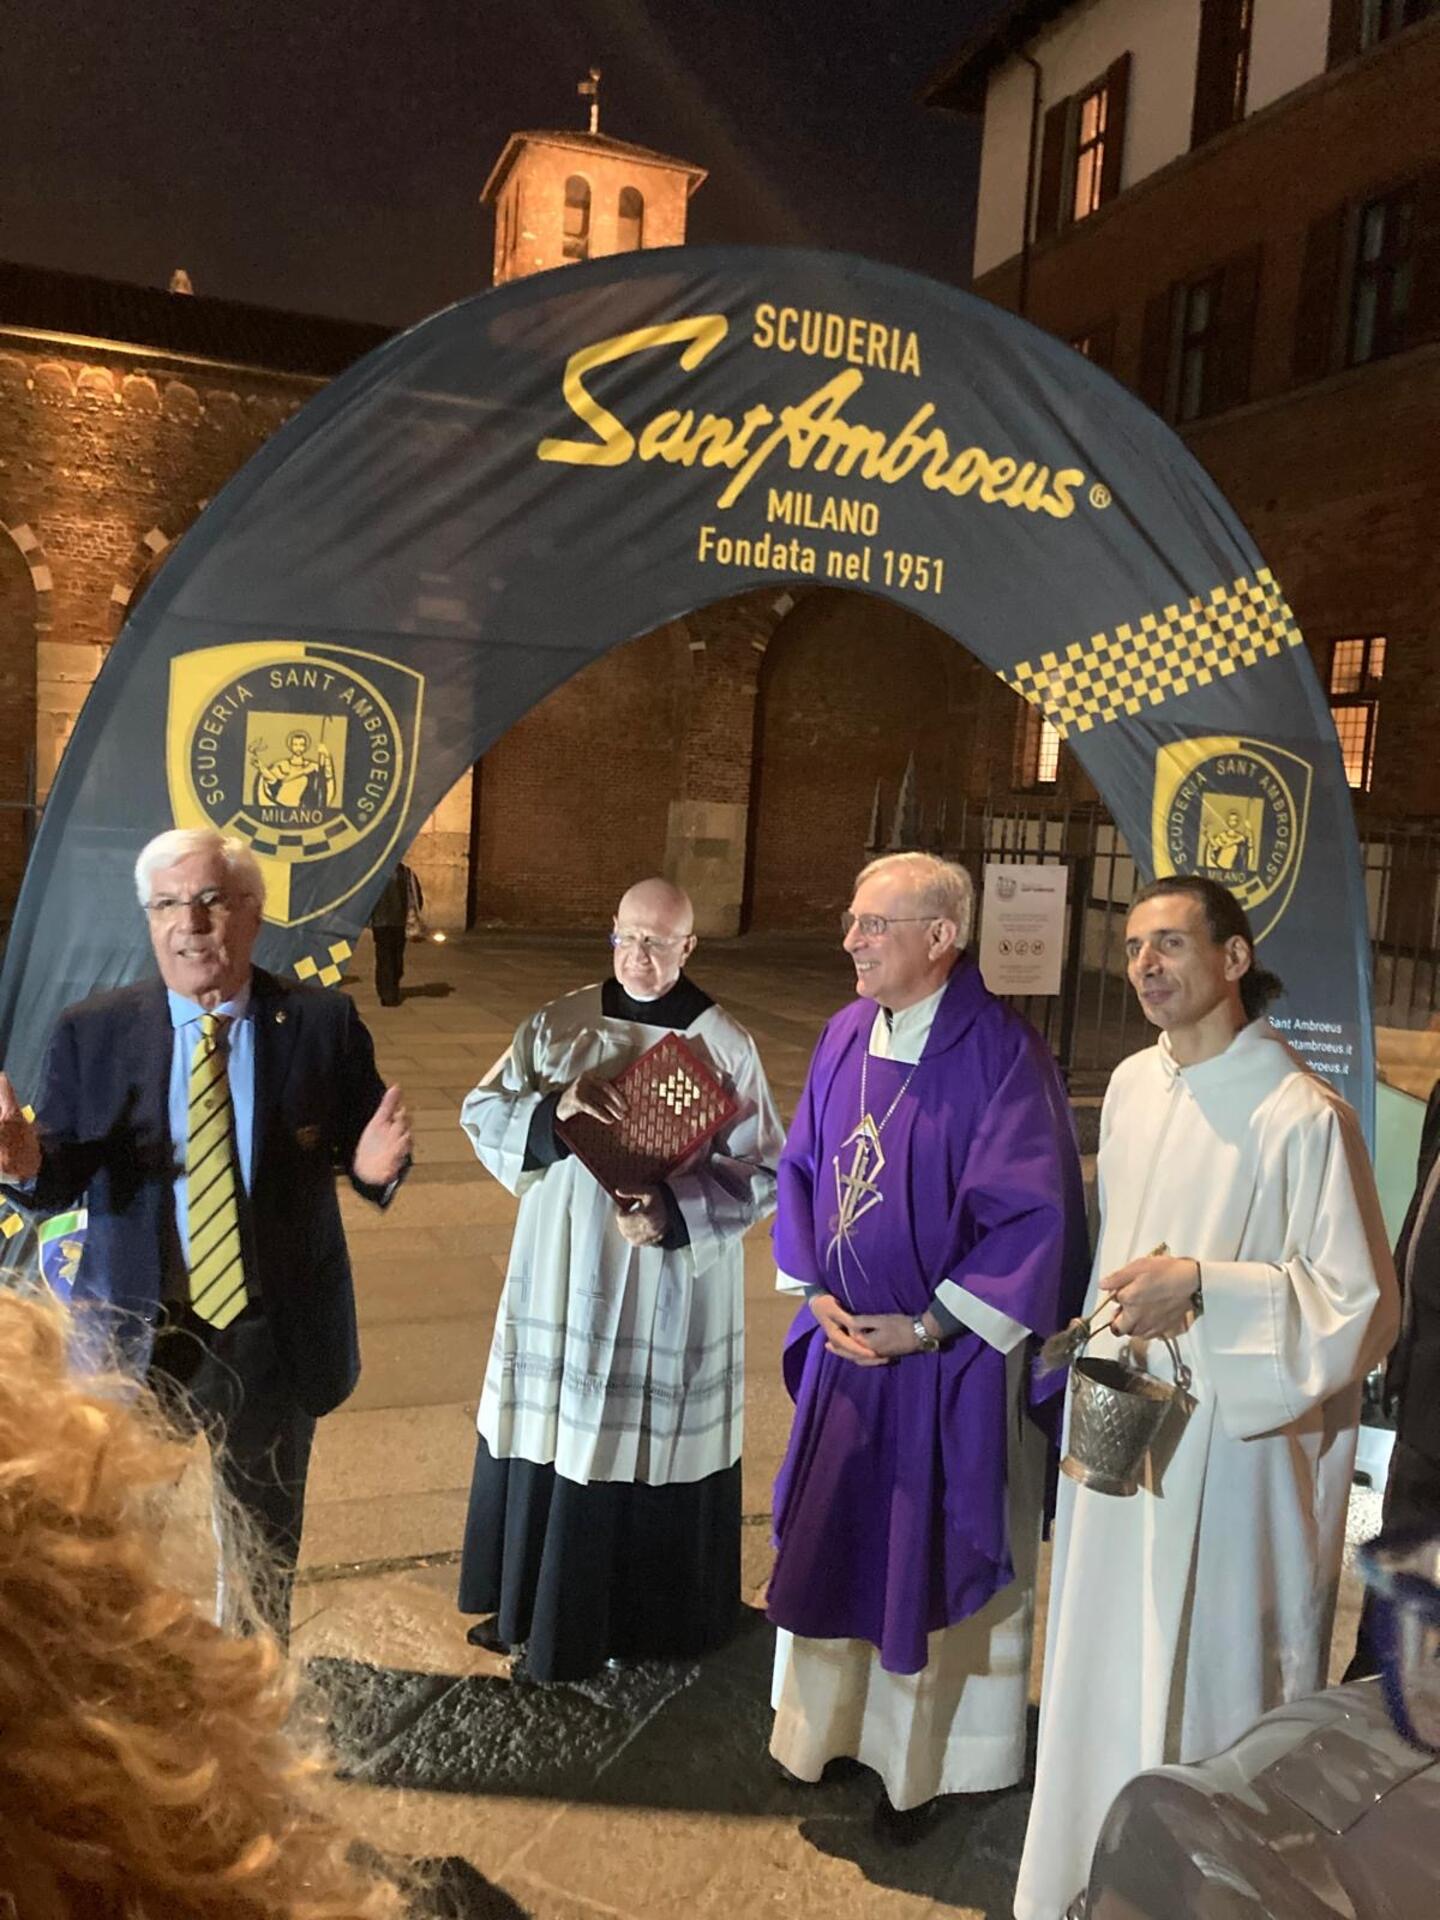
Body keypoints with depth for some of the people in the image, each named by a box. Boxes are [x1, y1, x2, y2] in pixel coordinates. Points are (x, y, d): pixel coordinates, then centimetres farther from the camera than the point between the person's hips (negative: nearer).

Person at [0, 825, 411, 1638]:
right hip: (141, 1337, 1)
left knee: (262, 1554, 21)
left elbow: (361, 1148, -5)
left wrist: (377, 1165, -29)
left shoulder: (323, 1022, -9)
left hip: (276, 1335, 0)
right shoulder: (91, 1032, -7)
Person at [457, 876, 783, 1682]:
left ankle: (642, 1618, 30)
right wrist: (554, 1108, -20)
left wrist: (673, 1210, -22)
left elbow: (764, 1173, -8)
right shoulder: (560, 1023, 1)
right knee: (548, 1430, 14)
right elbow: (482, 1111, 0)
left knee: (649, 1444, 8)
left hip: (669, 1289, -3)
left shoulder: (725, 1046, -8)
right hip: (564, 1272, 3)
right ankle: (530, 1604, 36)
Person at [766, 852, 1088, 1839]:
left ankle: (925, 1766, 34)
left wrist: (927, 1327, -16)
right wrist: (818, 1296, -3)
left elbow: (1033, 1215, -19)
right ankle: (833, 1722, 42)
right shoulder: (846, 1035, 0)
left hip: (952, 1359, -5)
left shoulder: (1002, 1053, -19)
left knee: (934, 1558, 10)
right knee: (833, 1539, 18)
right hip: (849, 1344, 6)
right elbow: (801, 1168, 8)